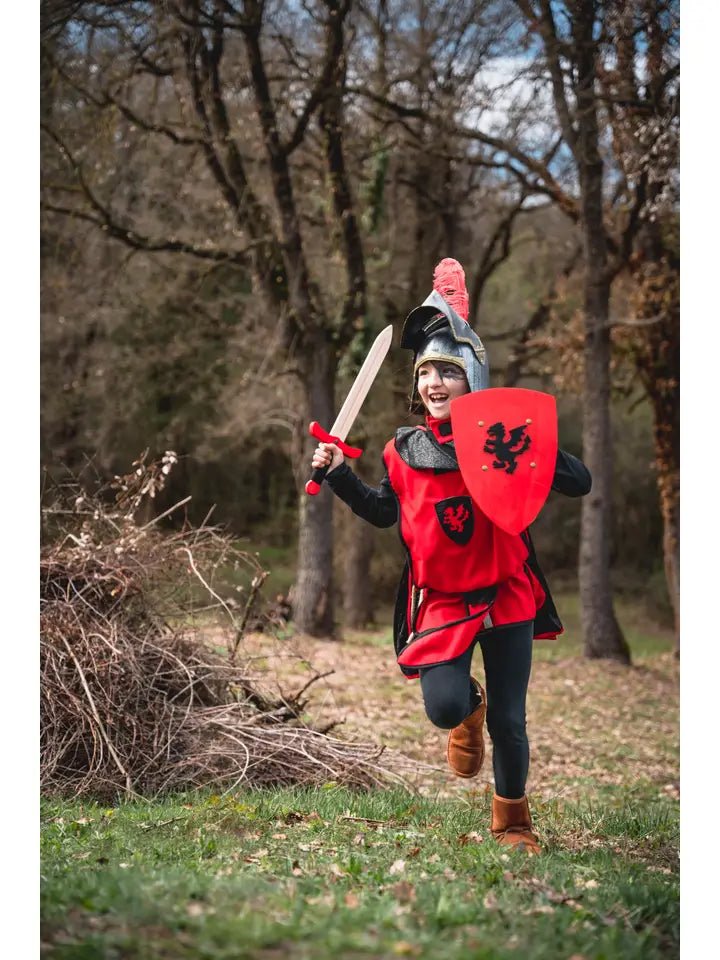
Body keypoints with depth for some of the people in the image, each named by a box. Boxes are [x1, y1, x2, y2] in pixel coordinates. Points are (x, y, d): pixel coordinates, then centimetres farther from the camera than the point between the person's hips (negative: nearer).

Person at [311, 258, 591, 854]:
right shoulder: (405, 452, 0)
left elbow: (580, 484, -12)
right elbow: (384, 512, 18)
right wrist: (339, 474, 6)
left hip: (506, 594, -1)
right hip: (441, 600, 2)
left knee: (509, 721, 5)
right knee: (444, 708, -15)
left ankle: (513, 822, 30)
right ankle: (470, 709, 26)